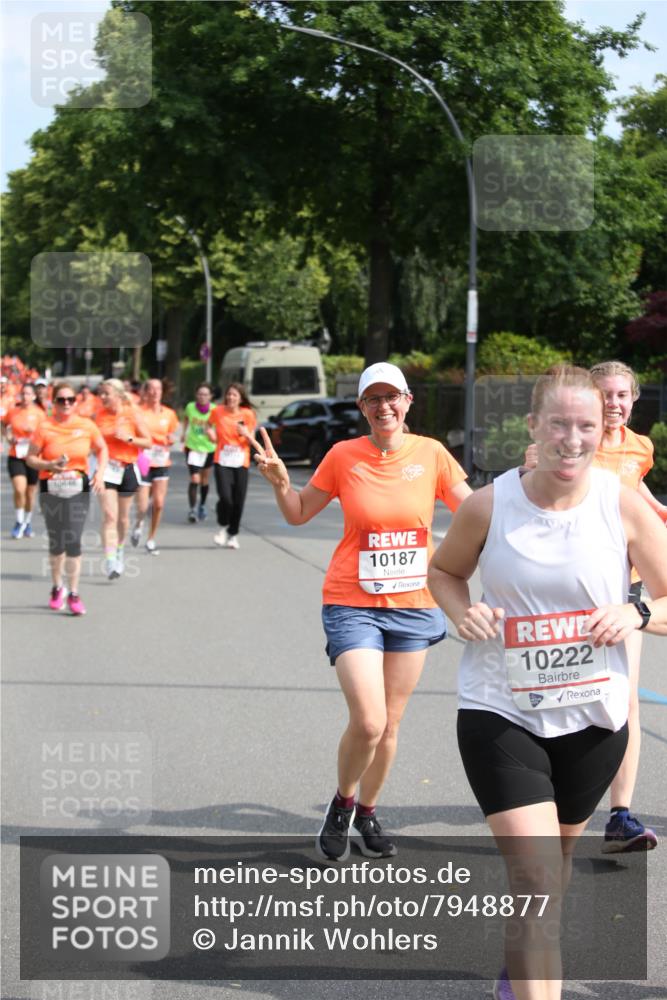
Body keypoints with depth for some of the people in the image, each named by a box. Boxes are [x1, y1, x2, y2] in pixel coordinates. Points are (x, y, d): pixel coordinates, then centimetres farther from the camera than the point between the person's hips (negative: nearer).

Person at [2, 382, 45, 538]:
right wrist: (8, 436, 3)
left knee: (30, 493, 11)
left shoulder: (39, 413, -3)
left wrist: (34, 430, -20)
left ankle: (28, 522, 32)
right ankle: (19, 522, 2)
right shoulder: (13, 412, 1)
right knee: (19, 490, -16)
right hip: (15, 457, 0)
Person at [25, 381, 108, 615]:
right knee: (56, 542, 7)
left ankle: (74, 594, 0)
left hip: (79, 489, 0)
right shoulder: (44, 428, -5)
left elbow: (102, 449, 14)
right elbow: (30, 458, -1)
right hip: (51, 489, 0)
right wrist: (49, 465, -19)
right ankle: (57, 588, 29)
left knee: (73, 541, -8)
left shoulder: (86, 425, 0)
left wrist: (100, 473, -1)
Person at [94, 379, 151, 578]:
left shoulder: (133, 415, -5)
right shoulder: (99, 414, 2)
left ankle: (119, 548, 41)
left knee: (123, 516, 13)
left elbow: (148, 442, -4)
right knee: (109, 515, -13)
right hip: (107, 468, 0)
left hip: (127, 468, 0)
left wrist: (128, 438, -17)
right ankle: (110, 561, -20)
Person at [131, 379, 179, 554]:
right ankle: (138, 523, 27)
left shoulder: (169, 414, 4)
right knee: (142, 507, -8)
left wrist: (172, 439, -5)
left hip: (162, 462, 3)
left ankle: (151, 539, 15)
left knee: (159, 504, -2)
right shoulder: (138, 412, -6)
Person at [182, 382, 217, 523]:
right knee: (194, 480, -14)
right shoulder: (190, 407, -8)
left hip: (209, 448, 1)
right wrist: (184, 433, 16)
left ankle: (202, 506, 36)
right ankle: (192, 510, -14)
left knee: (204, 479, 16)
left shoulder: (214, 410, -13)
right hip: (192, 447, -1)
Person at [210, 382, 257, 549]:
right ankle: (222, 526, 11)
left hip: (241, 462, 1)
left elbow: (252, 441, 5)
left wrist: (246, 434, -15)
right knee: (225, 497, -16)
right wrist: (211, 434, -4)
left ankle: (233, 534, 19)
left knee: (238, 501, 1)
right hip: (222, 461, -1)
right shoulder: (218, 412, 2)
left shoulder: (248, 414, 1)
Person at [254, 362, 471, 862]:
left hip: (414, 605, 2)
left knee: (390, 724, 10)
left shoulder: (430, 454, -1)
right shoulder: (344, 456, -3)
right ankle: (342, 804, 14)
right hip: (353, 605, -2)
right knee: (368, 722, -14)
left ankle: (367, 812, 32)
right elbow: (299, 513, 8)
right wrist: (280, 481, -11)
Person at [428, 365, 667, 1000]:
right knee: (537, 879, -14)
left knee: (553, 864, 23)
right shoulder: (489, 506, -9)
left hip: (592, 719, 3)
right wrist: (461, 611, -11)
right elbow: (443, 571, 10)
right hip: (500, 715, -3)